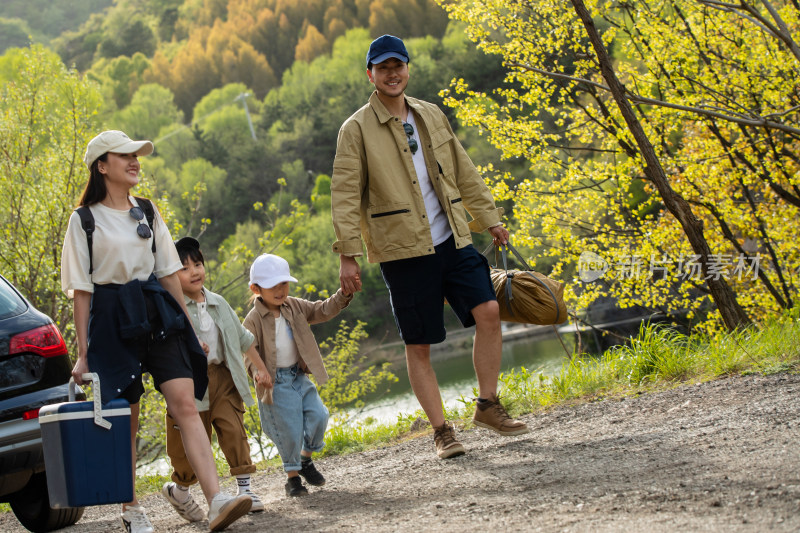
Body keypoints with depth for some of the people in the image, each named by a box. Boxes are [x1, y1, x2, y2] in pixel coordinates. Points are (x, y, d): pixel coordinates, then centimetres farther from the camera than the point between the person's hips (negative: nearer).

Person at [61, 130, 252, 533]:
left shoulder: (147, 212, 13)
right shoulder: (85, 220, 0)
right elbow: (80, 289, -2)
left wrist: (188, 326, 14)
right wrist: (83, 354, -5)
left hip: (157, 313, 3)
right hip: (112, 319, -3)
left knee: (185, 402, -12)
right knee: (124, 419, 1)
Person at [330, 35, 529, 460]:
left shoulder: (431, 115, 12)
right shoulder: (357, 129, -3)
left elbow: (464, 173, 20)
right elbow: (345, 194, -6)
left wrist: (490, 219, 20)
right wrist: (347, 254, -11)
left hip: (451, 239, 4)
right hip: (403, 249, -4)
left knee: (488, 310, -8)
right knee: (418, 344, -1)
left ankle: (488, 405, 7)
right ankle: (441, 431, 9)